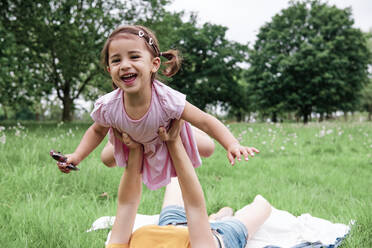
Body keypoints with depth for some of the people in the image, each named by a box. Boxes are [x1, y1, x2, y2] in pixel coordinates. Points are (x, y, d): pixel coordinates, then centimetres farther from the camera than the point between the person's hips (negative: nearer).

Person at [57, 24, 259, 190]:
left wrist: (232, 145, -53)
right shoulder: (108, 107, -37)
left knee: (208, 149, 8)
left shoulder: (166, 100, -45)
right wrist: (76, 157, -27)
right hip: (132, 142, 2)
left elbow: (205, 122, -37)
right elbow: (97, 132, -13)